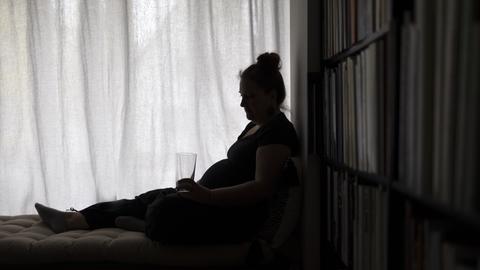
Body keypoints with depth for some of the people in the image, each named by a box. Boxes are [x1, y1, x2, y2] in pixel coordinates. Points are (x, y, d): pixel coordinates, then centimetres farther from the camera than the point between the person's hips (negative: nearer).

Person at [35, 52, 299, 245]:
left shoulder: (277, 129, -13)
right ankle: (71, 220, 10)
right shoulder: (254, 125, 18)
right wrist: (201, 188, 8)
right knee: (146, 199, 5)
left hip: (236, 212, -9)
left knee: (163, 211, -26)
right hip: (214, 195, 10)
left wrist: (207, 196, -29)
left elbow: (263, 187, -22)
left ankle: (148, 227, 7)